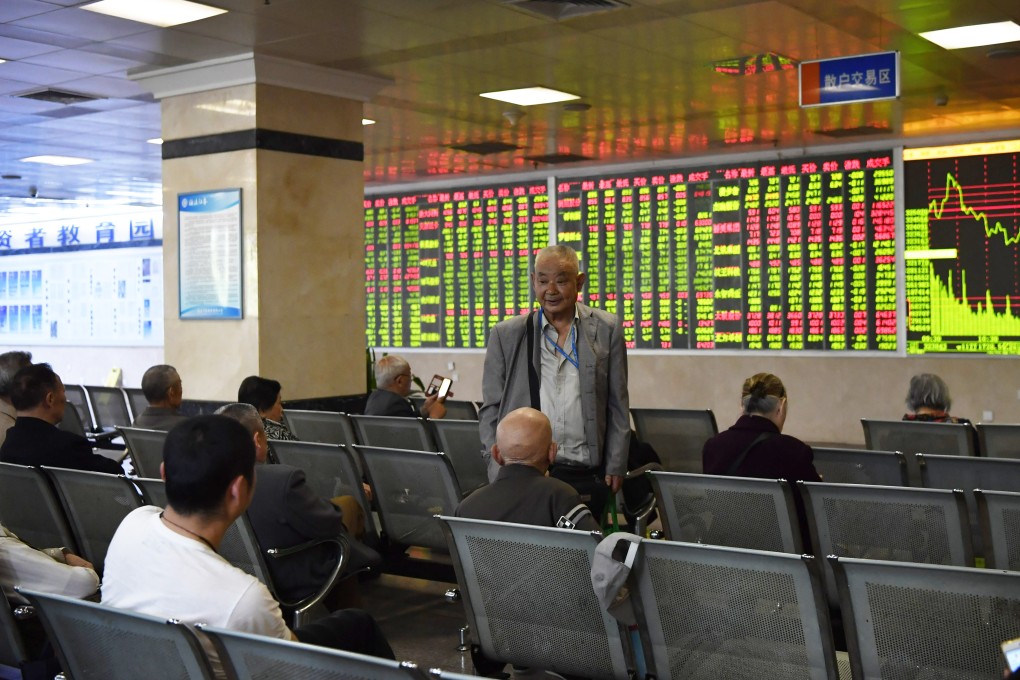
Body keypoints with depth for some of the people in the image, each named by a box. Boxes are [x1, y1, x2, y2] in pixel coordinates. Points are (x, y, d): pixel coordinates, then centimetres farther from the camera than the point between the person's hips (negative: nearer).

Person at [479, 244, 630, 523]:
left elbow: (618, 407, 8)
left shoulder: (606, 330, 6)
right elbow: (490, 409, 9)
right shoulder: (506, 335, 7)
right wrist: (502, 467, 0)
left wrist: (615, 468, 5)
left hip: (586, 476, 1)